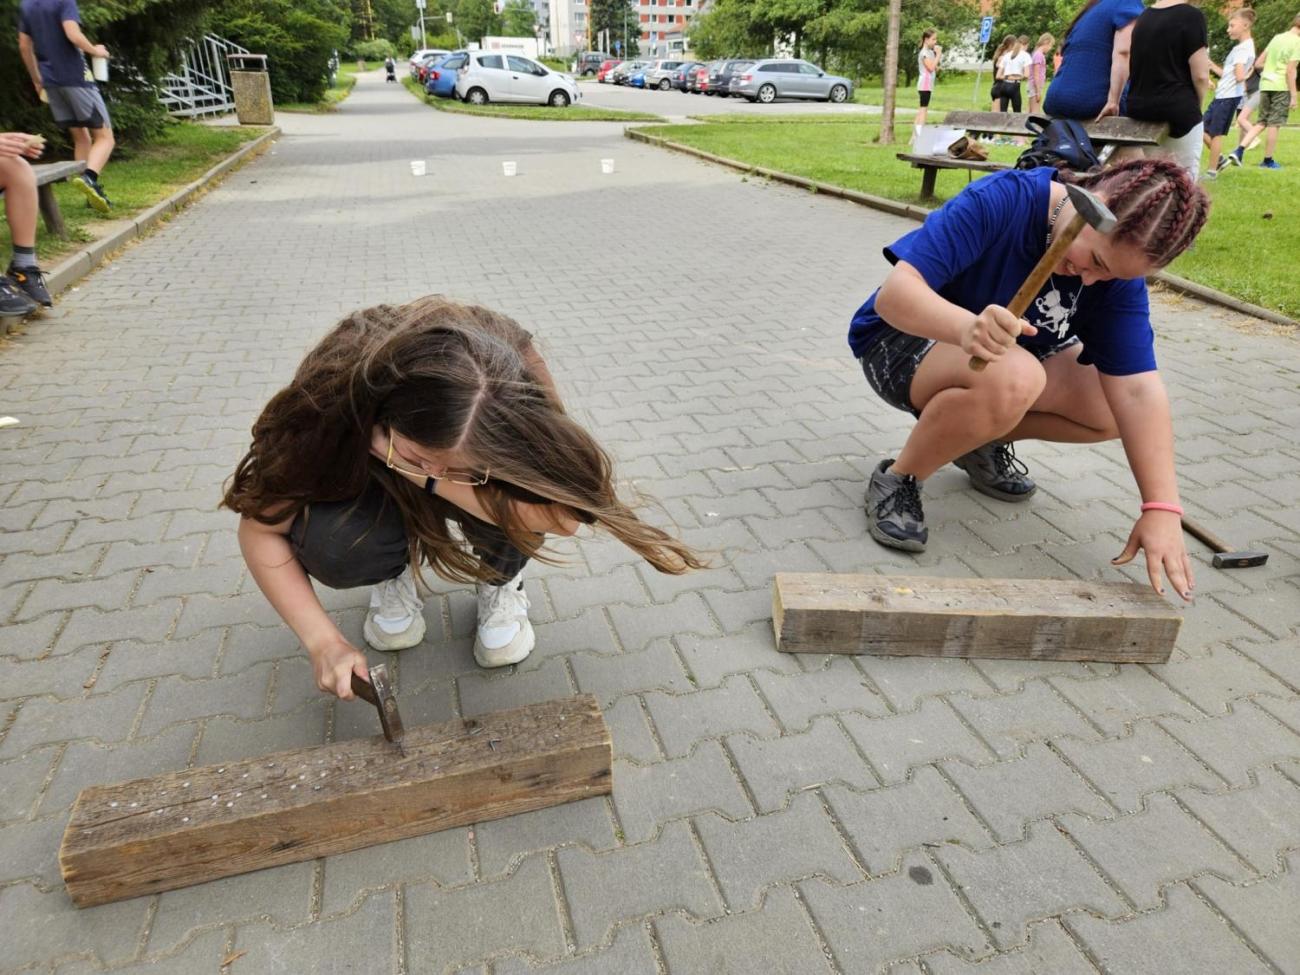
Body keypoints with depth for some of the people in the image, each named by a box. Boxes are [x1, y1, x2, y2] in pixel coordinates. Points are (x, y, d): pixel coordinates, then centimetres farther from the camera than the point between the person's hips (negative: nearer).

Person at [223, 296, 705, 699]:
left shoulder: (513, 368, -37)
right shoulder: (332, 392, -36)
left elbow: (566, 511, -42)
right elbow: (261, 527, -23)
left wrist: (431, 481, -47)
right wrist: (324, 642, -30)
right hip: (371, 488, 1)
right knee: (331, 546, -33)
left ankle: (499, 580, -4)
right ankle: (395, 570, 2)